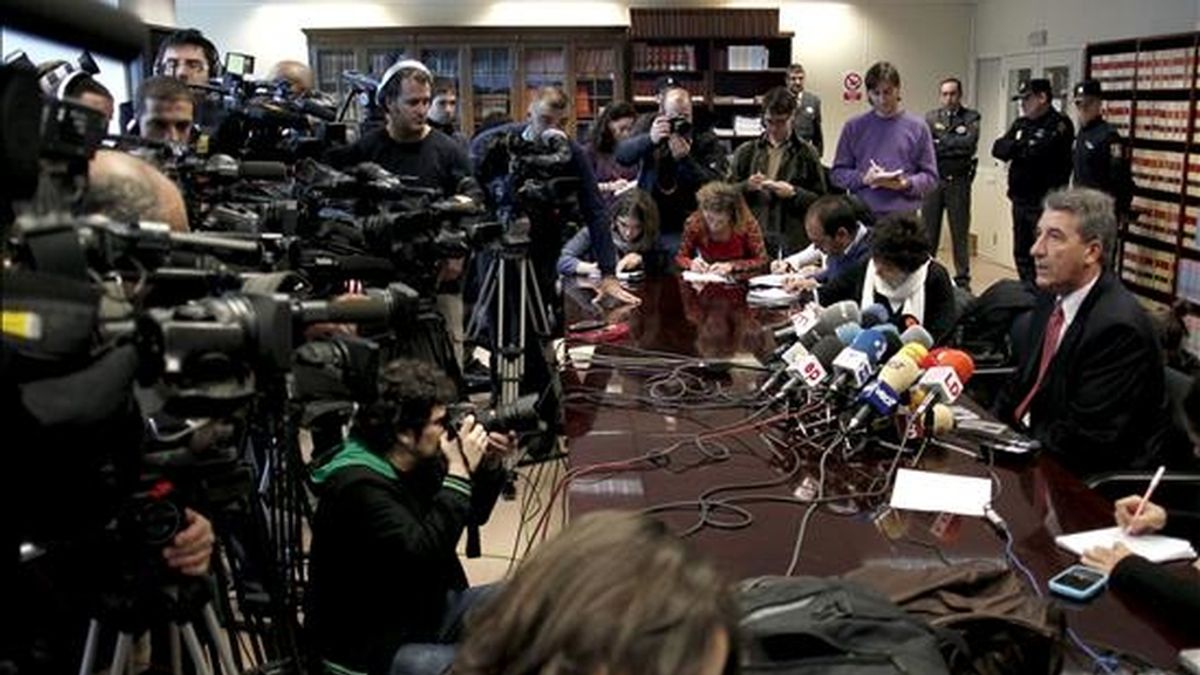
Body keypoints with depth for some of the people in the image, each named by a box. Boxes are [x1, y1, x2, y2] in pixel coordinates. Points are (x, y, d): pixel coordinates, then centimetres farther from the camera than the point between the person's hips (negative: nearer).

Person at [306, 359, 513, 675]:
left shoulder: (420, 461, -1)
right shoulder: (358, 487, -26)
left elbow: (474, 514, 12)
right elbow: (423, 555, -34)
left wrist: (490, 466, -7)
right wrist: (459, 473, -29)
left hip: (427, 608, 9)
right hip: (368, 645, -9)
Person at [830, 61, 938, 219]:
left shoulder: (917, 127, 4)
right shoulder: (854, 127, 6)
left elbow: (930, 176, 5)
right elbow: (837, 172, 7)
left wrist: (905, 184, -14)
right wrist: (863, 178, -12)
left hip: (903, 218, 0)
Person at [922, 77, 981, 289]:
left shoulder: (971, 118, 3)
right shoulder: (931, 117, 8)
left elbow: (969, 143, -14)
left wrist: (940, 143, -10)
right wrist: (955, 146, -12)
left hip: (958, 182, -1)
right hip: (933, 180, 1)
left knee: (960, 232, 4)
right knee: (928, 231, 7)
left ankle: (962, 278, 11)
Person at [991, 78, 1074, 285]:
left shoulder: (1059, 124, -9)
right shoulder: (1021, 123, 14)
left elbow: (1037, 153, -22)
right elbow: (998, 149, 3)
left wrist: (1016, 148, -5)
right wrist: (1023, 148, -12)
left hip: (1045, 203, -8)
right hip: (1020, 200, 8)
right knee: (1021, 254, 15)